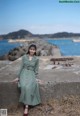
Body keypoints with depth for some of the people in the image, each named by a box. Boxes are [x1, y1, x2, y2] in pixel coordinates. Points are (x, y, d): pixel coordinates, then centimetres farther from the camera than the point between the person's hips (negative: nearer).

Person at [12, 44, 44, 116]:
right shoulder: (24, 57, 6)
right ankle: (26, 104, -17)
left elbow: (36, 69, 6)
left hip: (32, 74, -1)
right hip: (24, 73, 1)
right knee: (24, 86, -31)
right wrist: (18, 77, 4)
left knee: (29, 87, -31)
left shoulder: (36, 59, 4)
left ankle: (26, 106, -28)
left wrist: (36, 78, -4)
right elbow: (21, 67, 7)